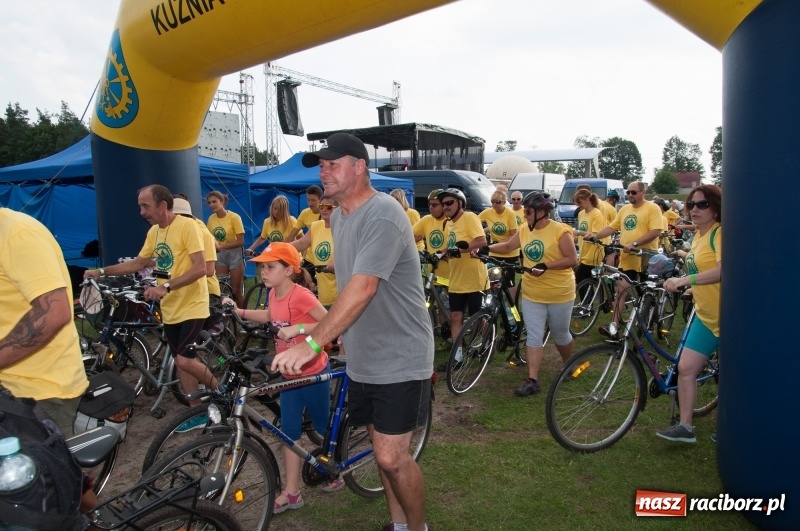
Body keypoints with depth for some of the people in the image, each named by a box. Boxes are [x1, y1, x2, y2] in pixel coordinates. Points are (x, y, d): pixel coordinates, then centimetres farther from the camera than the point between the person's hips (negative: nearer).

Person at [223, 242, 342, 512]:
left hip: (313, 373, -7)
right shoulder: (274, 294, 0)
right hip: (290, 374, 7)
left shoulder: (301, 295, -24)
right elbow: (269, 316, 21)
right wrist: (238, 311, 10)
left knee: (323, 428, 12)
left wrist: (297, 329, -34)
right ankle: (291, 492, 19)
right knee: (289, 432, 10)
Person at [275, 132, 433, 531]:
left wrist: (312, 343, -33)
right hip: (363, 357, 8)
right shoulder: (338, 216, 9)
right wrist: (325, 330, 14)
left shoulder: (382, 214, -21)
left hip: (399, 359, -8)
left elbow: (362, 288, -30)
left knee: (391, 458, -6)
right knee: (382, 448, 18)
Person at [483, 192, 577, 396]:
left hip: (559, 294, -4)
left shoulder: (560, 231, -15)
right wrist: (486, 248, -4)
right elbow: (507, 246, 11)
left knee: (560, 335, 13)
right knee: (533, 337, 2)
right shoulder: (524, 230, 2)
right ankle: (532, 380, 4)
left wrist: (545, 266, -27)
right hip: (532, 294, 5)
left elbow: (572, 259, -16)